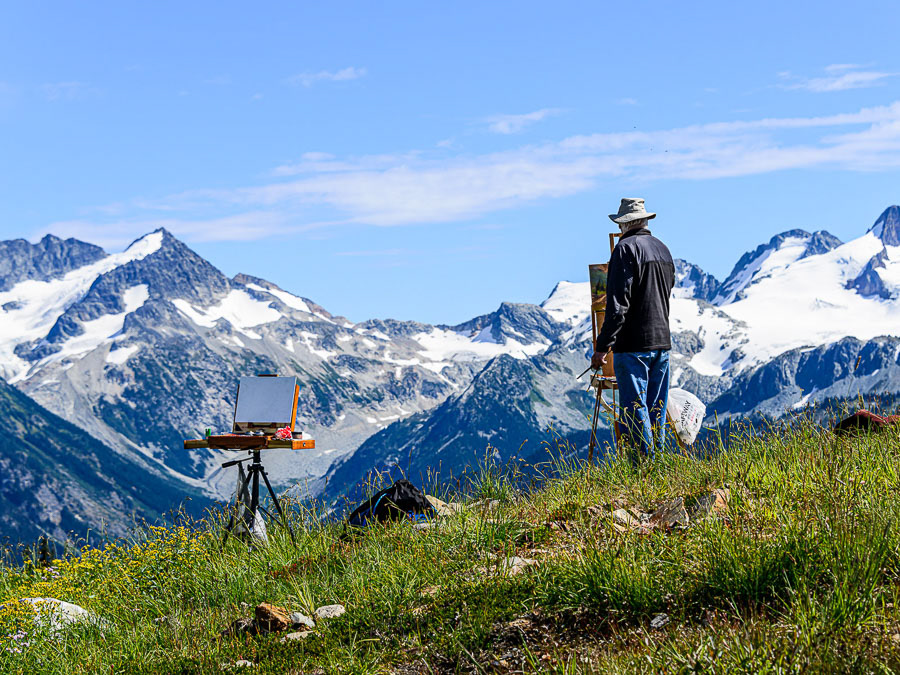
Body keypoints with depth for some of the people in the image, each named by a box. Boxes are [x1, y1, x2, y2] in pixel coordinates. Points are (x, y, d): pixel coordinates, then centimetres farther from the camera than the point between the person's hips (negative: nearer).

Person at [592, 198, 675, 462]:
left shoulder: (626, 248, -10)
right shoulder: (663, 249, 14)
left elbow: (617, 304, -17)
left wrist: (603, 346, -16)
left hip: (633, 345, -8)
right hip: (662, 341, 8)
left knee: (634, 410, -6)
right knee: (656, 409, 13)